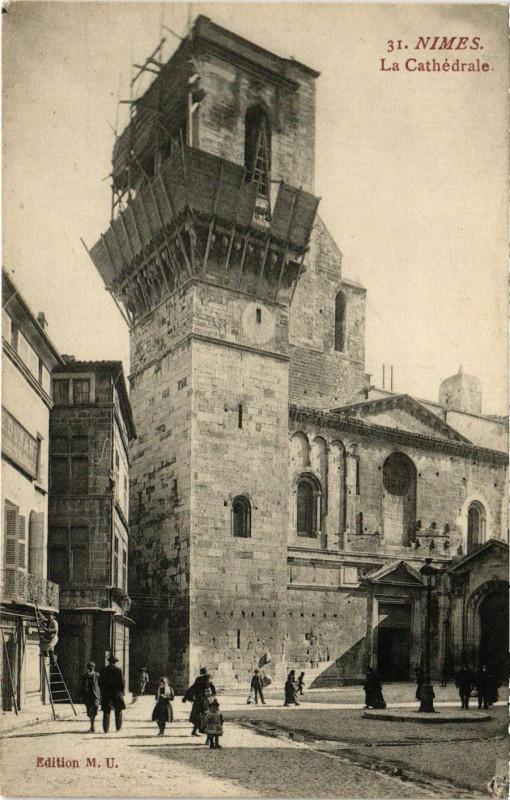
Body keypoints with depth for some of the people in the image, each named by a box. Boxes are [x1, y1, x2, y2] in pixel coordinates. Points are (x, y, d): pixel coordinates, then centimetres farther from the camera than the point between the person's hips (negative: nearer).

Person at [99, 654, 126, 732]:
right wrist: (122, 693, 6)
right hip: (116, 694, -2)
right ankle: (118, 727, 13)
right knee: (118, 711, 12)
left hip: (105, 694, 2)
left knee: (106, 712, 6)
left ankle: (106, 729, 1)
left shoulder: (103, 670, 0)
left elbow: (100, 683, 4)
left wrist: (102, 691, 14)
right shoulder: (118, 670, -7)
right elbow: (122, 683, -6)